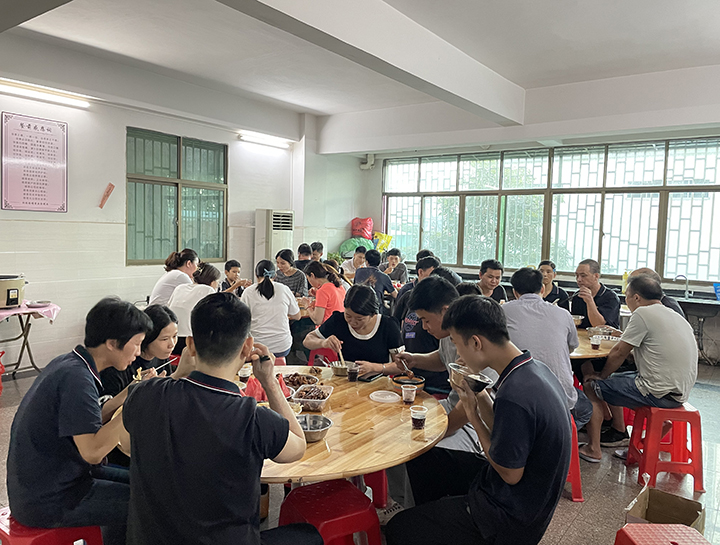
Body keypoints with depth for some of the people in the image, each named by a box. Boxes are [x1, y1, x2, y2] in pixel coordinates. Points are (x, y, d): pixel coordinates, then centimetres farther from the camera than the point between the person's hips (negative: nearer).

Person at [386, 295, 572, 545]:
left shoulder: (514, 396, -33)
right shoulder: (535, 369, -2)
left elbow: (510, 474, -21)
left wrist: (473, 414, -16)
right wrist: (480, 396, -6)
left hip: (512, 518, -9)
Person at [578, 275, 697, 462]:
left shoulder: (643, 313, -13)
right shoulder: (677, 317, 14)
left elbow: (618, 353, -9)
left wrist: (601, 376, 6)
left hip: (658, 393, -9)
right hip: (680, 392, 9)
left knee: (592, 386, 2)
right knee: (613, 379, 26)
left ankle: (593, 448, 6)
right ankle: (619, 433, 39)